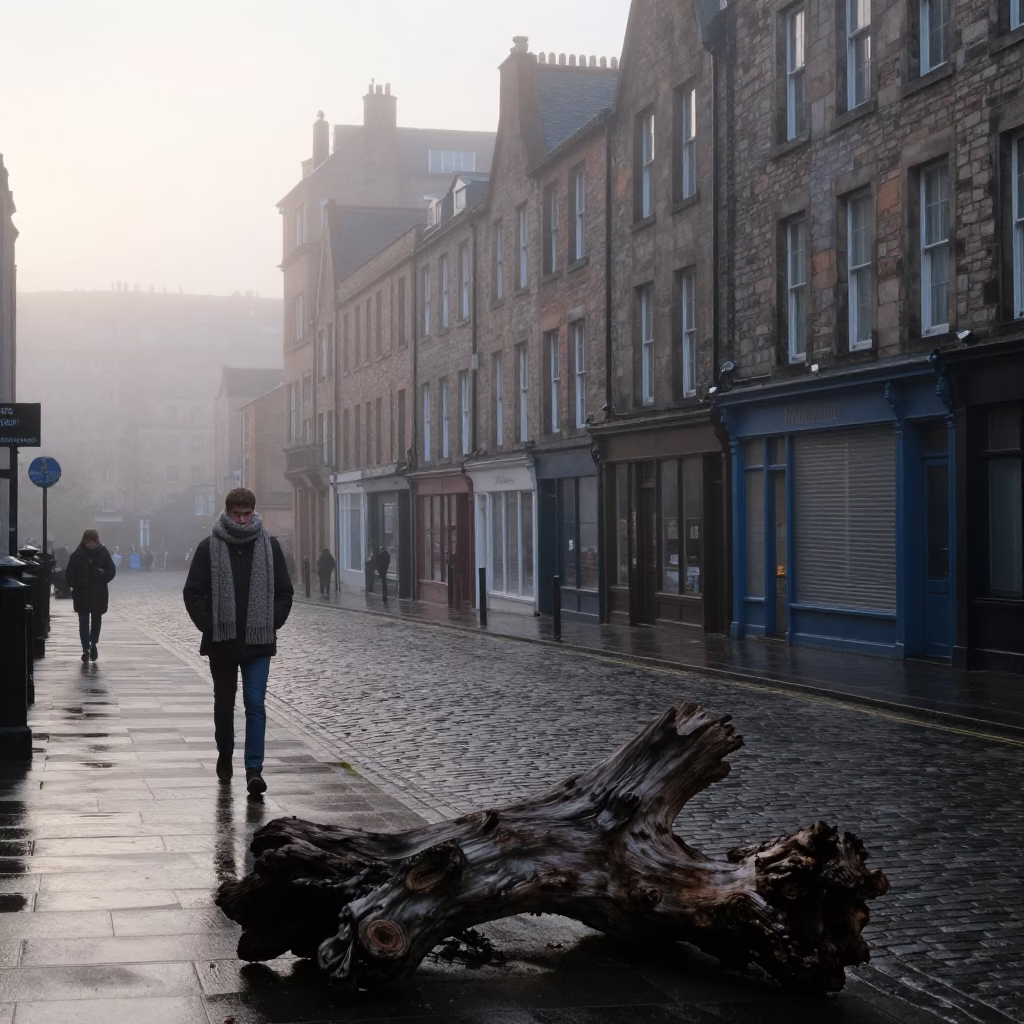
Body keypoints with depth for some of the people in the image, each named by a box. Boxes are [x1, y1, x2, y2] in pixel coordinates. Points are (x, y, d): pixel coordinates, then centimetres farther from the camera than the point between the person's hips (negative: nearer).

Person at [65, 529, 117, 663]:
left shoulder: (103, 553, -2)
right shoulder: (77, 555, -3)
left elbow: (112, 571, -1)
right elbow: (69, 575, 1)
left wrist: (102, 578, -19)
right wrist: (75, 585, -14)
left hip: (99, 593, 1)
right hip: (81, 594, -1)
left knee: (96, 619, 10)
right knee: (84, 621, -2)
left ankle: (93, 644, 31)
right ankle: (86, 649, 0)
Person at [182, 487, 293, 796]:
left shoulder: (269, 545, 2)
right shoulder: (210, 547, -2)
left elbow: (284, 591, 8)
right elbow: (193, 592, 1)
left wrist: (273, 624, -1)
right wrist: (207, 625, -7)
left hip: (259, 641, 0)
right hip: (222, 641, 1)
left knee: (255, 703, -8)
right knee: (224, 703, 14)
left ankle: (254, 768, -10)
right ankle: (225, 755, 33)